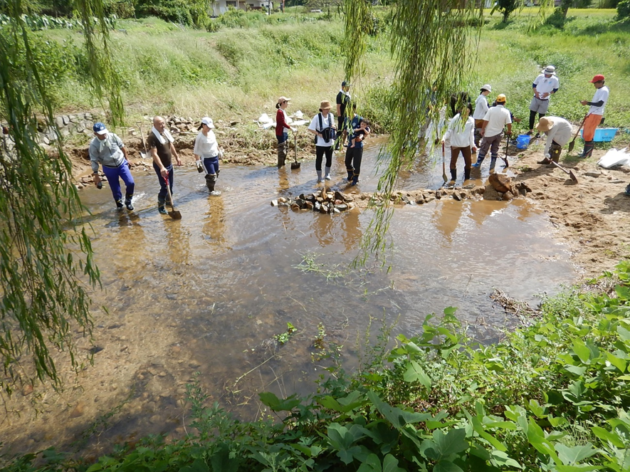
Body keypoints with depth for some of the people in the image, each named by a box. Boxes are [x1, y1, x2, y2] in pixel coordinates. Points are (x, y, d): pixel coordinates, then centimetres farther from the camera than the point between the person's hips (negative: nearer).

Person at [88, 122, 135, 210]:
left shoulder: (113, 136, -15)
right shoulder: (94, 145, -19)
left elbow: (122, 147, 3)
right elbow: (94, 161, -14)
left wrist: (126, 158, 14)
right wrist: (96, 176, -12)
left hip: (122, 164, 1)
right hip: (109, 168, -1)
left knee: (130, 183, -7)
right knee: (115, 188, 8)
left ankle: (128, 201, 18)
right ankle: (119, 204, 34)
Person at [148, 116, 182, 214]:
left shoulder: (166, 132, 2)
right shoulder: (152, 137, -23)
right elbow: (154, 154, -30)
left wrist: (177, 157, 21)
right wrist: (161, 167, -38)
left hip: (169, 164, 8)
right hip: (160, 166, -8)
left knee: (170, 185, 19)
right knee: (164, 187, -5)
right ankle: (160, 206, 13)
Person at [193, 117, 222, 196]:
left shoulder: (211, 132, -1)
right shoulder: (200, 137, -21)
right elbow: (196, 150, -16)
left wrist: (219, 151, 24)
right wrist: (198, 160, -17)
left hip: (215, 156, 8)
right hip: (206, 158, -8)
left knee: (216, 173, 20)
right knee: (211, 175, -4)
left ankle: (208, 184, 45)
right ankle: (211, 190, 15)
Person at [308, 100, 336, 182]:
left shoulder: (331, 115, 0)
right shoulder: (317, 117, -15)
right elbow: (310, 129, -15)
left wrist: (334, 128, -5)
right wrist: (319, 134, -19)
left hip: (330, 142, 5)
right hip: (320, 143, -5)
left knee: (329, 159, 15)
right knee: (319, 159, 4)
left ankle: (327, 174, 36)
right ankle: (319, 177, 19)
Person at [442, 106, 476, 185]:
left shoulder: (471, 121, -4)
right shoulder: (454, 120, -14)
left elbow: (471, 134, 6)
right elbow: (449, 131, -9)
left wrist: (472, 144, 9)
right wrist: (444, 138, -26)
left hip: (466, 145, 3)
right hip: (455, 144, -3)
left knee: (468, 161, 9)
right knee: (453, 161, -1)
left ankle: (467, 178, 26)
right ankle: (453, 179, 11)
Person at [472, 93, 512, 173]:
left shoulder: (491, 109, -11)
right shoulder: (506, 111, -8)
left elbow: (485, 121, -12)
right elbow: (509, 124, -9)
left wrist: (482, 130, -1)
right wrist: (509, 131, 8)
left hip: (489, 133, -2)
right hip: (499, 134, 2)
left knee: (483, 149, 11)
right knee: (495, 151, 13)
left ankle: (478, 164, 21)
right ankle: (492, 167, 14)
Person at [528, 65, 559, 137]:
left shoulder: (555, 80, -9)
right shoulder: (540, 76, -6)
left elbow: (555, 89, 4)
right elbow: (534, 84, 7)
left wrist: (548, 93, -14)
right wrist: (535, 91, -10)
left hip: (545, 100, -2)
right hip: (536, 98, 2)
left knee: (541, 116, 5)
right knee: (532, 114, 3)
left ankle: (539, 132, 16)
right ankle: (531, 130, 17)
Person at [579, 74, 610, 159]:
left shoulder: (604, 91, -16)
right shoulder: (599, 90, 15)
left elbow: (600, 104, -25)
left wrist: (587, 103, -32)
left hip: (596, 114, -10)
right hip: (592, 113, 10)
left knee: (588, 133, -9)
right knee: (588, 132, 12)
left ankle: (586, 152, -5)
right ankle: (588, 150, 19)